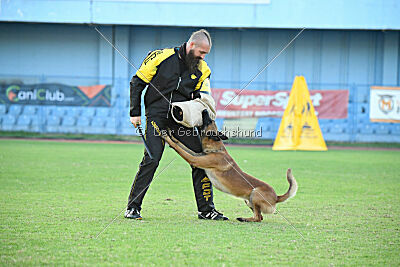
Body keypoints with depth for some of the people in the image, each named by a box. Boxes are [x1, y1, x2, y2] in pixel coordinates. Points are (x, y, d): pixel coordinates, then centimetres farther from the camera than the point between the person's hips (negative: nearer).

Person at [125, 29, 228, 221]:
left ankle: (206, 209, 11)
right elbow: (137, 82, 1)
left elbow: (201, 97, 10)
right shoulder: (161, 57, -5)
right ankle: (132, 207, -3)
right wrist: (135, 113, -3)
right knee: (151, 160, -15)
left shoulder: (201, 69, 7)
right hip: (156, 116, -4)